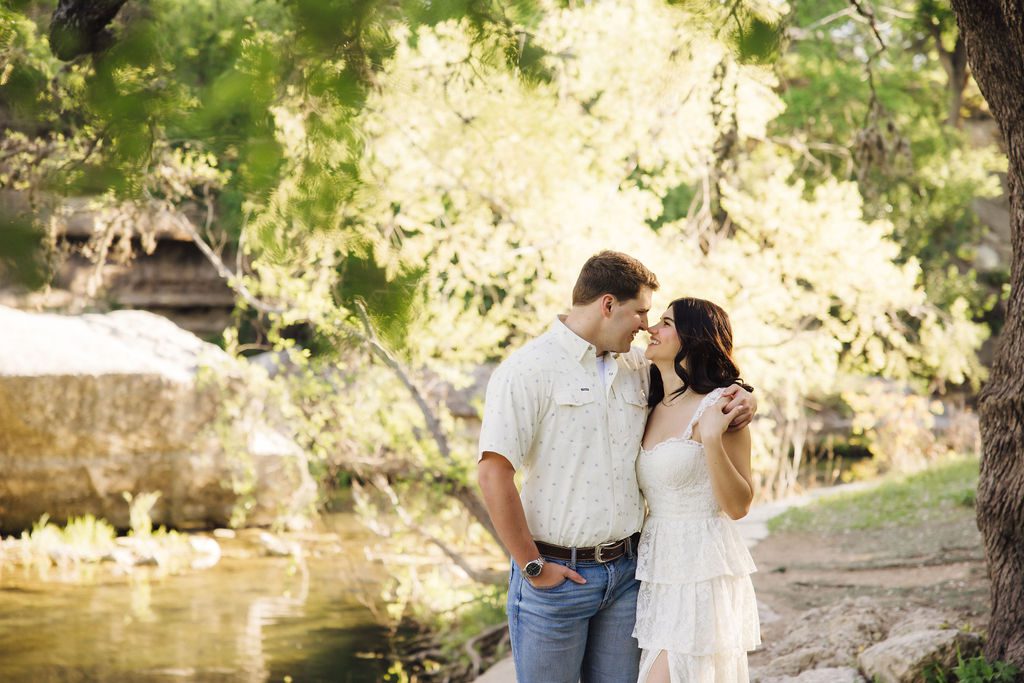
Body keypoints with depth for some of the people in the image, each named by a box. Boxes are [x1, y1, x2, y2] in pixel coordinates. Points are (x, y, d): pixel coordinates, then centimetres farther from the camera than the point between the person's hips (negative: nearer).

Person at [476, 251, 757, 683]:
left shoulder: (637, 368, 10)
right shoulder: (527, 370, -10)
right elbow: (493, 474, -15)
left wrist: (739, 397, 3)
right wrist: (532, 567, -14)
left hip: (626, 569, 6)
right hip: (556, 574, -6)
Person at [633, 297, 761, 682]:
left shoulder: (719, 406, -11)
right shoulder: (655, 410, 12)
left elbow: (738, 505, -14)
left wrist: (712, 439, -23)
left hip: (703, 573, -8)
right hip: (658, 571, 8)